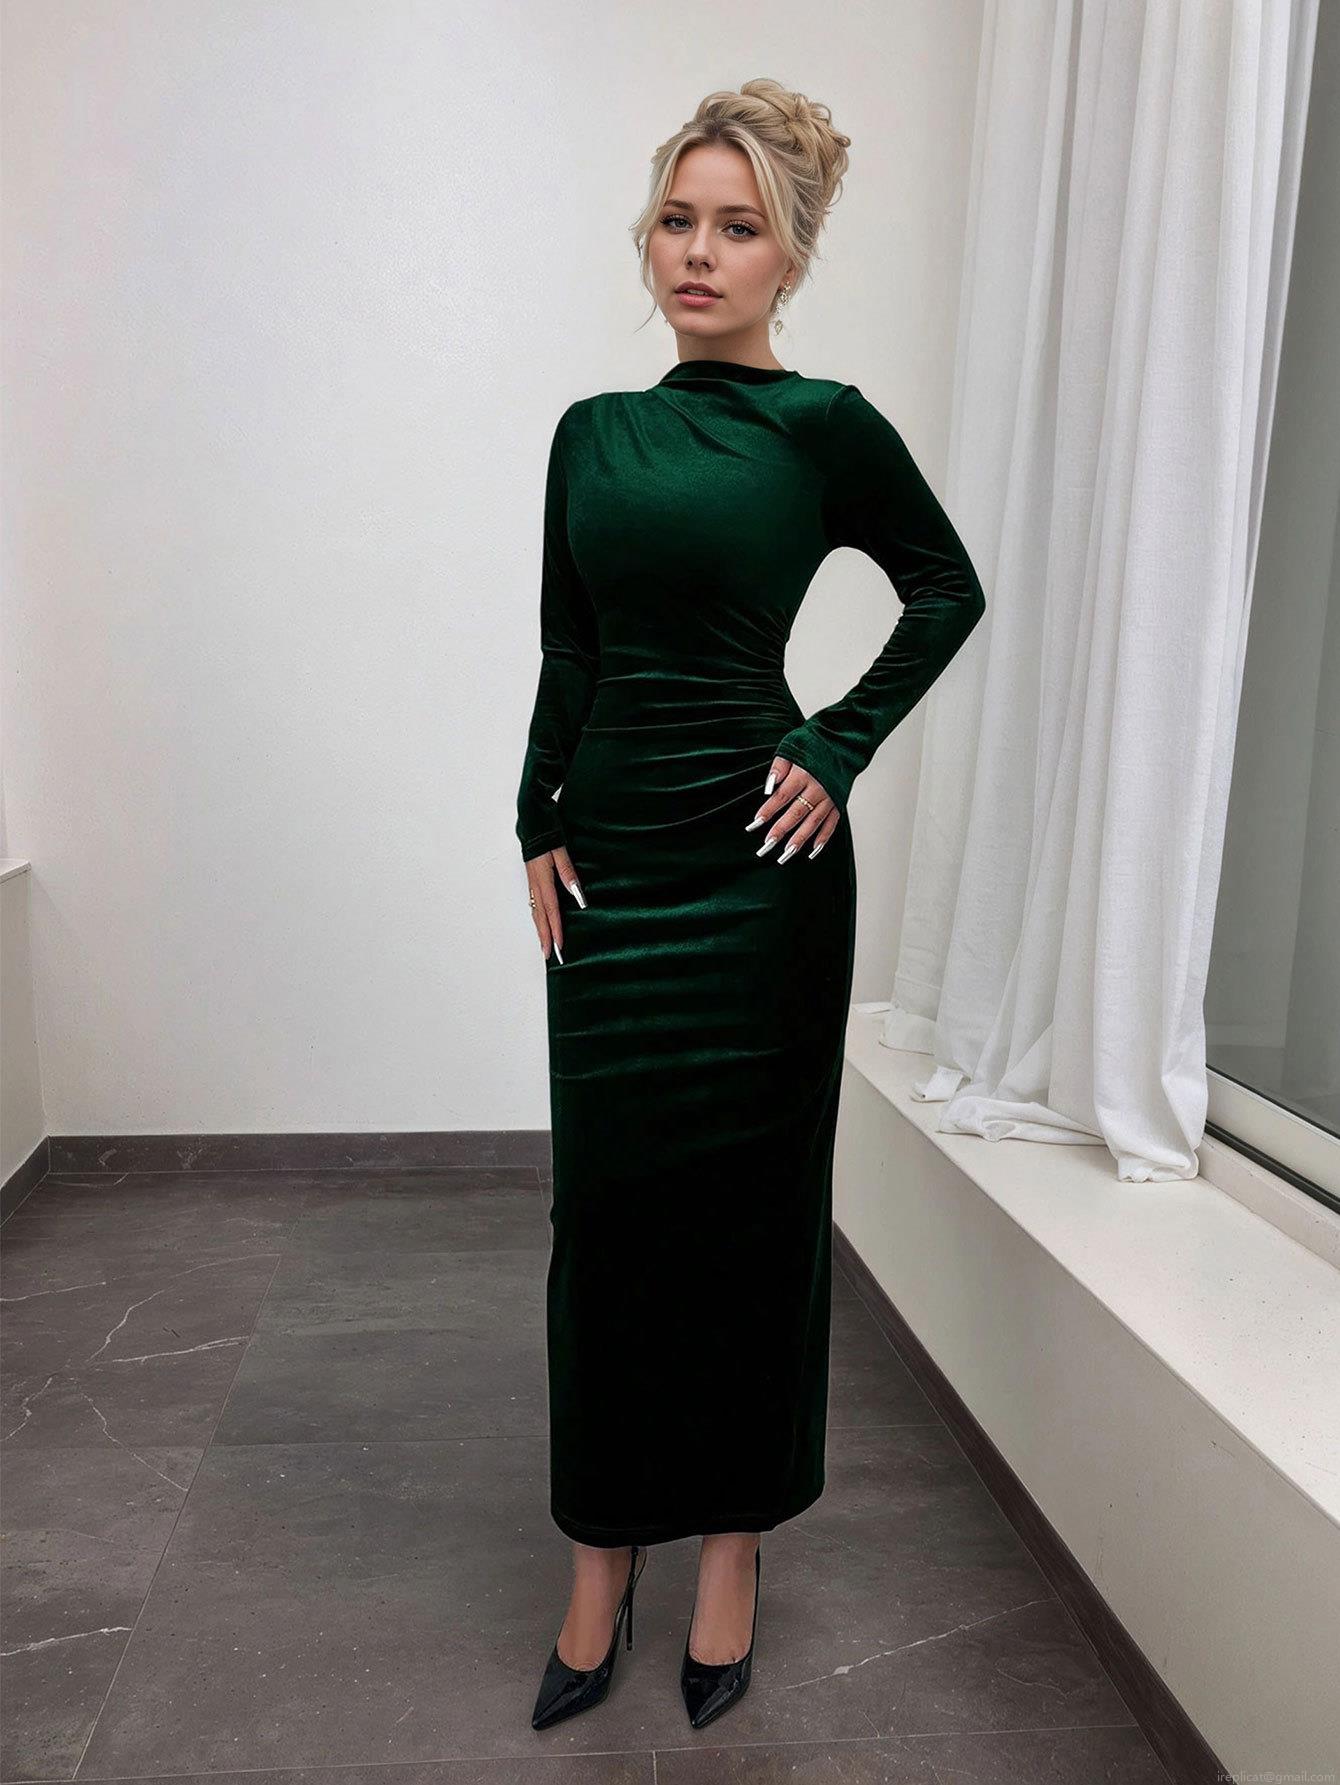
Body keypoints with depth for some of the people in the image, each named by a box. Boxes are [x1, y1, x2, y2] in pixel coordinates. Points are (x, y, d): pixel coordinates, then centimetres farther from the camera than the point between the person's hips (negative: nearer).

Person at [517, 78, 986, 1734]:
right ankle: (604, 1549, 24)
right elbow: (567, 651, 12)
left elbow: (948, 589, 8)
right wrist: (538, 830, 4)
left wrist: (839, 748, -3)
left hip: (756, 859, -4)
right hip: (609, 857, 4)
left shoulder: (824, 426, -3)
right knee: (606, 1195, 7)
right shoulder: (593, 431, 11)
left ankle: (732, 1542, 27)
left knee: (747, 1197, 7)